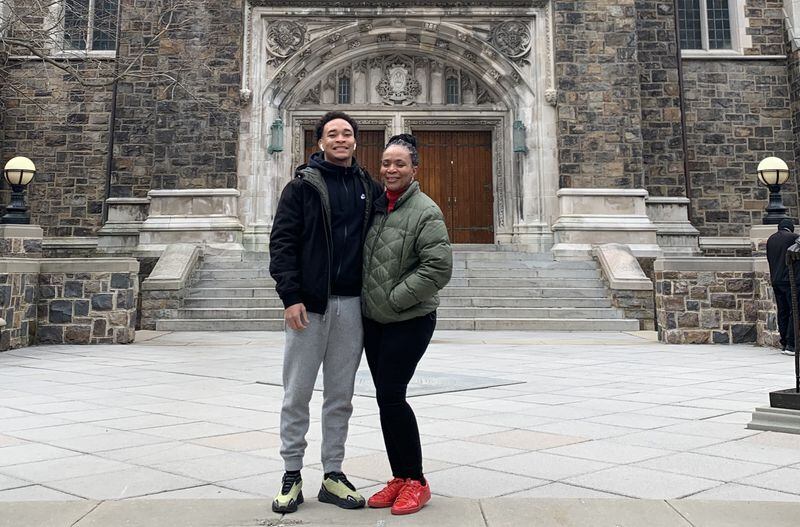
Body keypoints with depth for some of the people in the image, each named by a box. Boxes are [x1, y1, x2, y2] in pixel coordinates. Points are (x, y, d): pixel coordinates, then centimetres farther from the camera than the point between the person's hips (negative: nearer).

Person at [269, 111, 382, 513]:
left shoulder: (369, 189, 11)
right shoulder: (303, 185, 1)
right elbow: (282, 242, -5)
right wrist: (290, 295, -14)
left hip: (351, 305, 3)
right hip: (309, 304, -3)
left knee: (340, 396, 10)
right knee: (297, 394, 4)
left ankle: (332, 475, 20)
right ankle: (292, 476, 16)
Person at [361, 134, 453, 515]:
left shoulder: (425, 212, -12)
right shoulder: (375, 205, 7)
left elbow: (439, 268, -19)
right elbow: (362, 256, 21)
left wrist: (396, 297, -17)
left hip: (409, 321, -6)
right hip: (373, 319, 7)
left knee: (390, 396, -8)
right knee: (386, 398, 10)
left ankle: (415, 481, 9)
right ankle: (399, 478, 22)